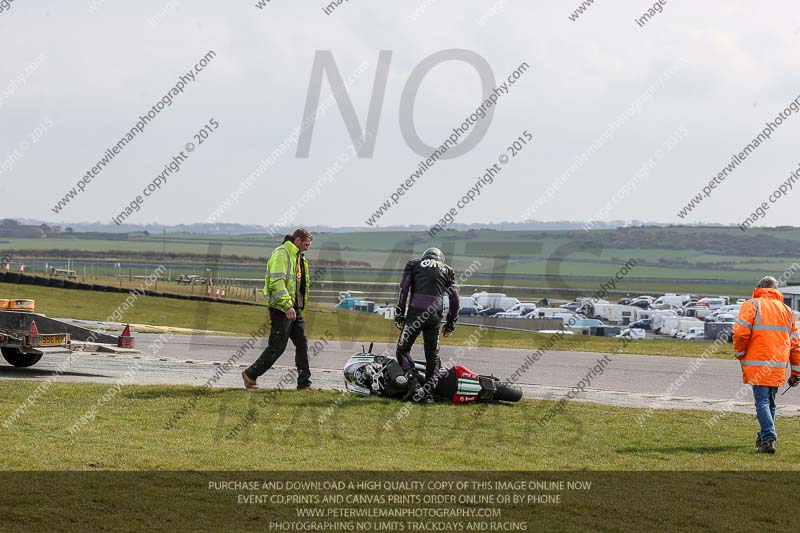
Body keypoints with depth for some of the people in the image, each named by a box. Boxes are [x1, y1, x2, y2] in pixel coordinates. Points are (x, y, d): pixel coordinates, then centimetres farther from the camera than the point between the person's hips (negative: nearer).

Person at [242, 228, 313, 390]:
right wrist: (287, 306, -30)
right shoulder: (281, 254, -13)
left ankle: (304, 383, 4)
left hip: (295, 308, 9)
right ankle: (250, 374, 7)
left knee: (302, 343, 3)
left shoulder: (299, 257, 19)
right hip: (281, 308, -9)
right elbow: (277, 282, -23)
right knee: (277, 346, -5)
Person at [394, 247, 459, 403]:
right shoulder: (447, 270, 22)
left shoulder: (413, 264, 18)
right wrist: (451, 323, 18)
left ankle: (414, 386, -11)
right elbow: (454, 297, 14)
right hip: (435, 315, 2)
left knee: (403, 349, 5)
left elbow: (404, 289, 5)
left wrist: (399, 314, 4)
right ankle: (429, 389, -1)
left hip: (415, 312, -2)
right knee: (432, 355, 12)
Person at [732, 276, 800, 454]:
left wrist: (740, 354, 5)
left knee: (762, 402, -8)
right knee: (770, 402, 18)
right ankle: (764, 438, 26)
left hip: (758, 365, -5)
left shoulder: (752, 305, 0)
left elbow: (740, 332, -12)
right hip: (779, 366, 5)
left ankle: (769, 439, -21)